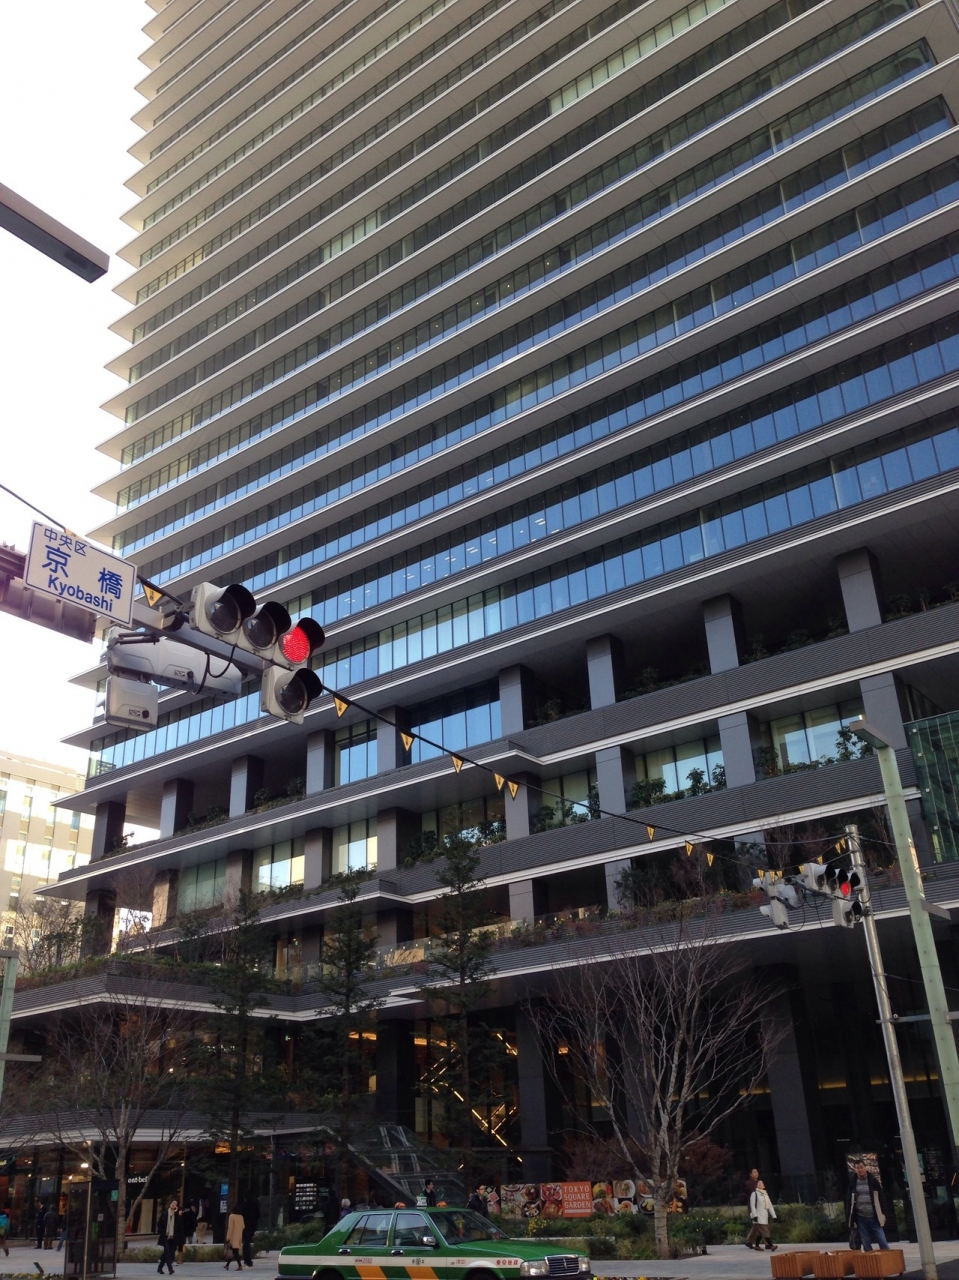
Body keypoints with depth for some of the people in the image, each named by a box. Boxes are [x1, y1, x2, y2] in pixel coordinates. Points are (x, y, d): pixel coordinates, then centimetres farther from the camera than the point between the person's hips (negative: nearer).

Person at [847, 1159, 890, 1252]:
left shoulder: (873, 1180, -2)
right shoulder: (852, 1182, 0)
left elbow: (880, 1197, 0)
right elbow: (849, 1200, 4)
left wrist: (883, 1214, -3)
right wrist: (849, 1216, 1)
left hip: (874, 1217, -1)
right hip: (860, 1217, 1)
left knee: (883, 1242, -1)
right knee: (866, 1244, 8)